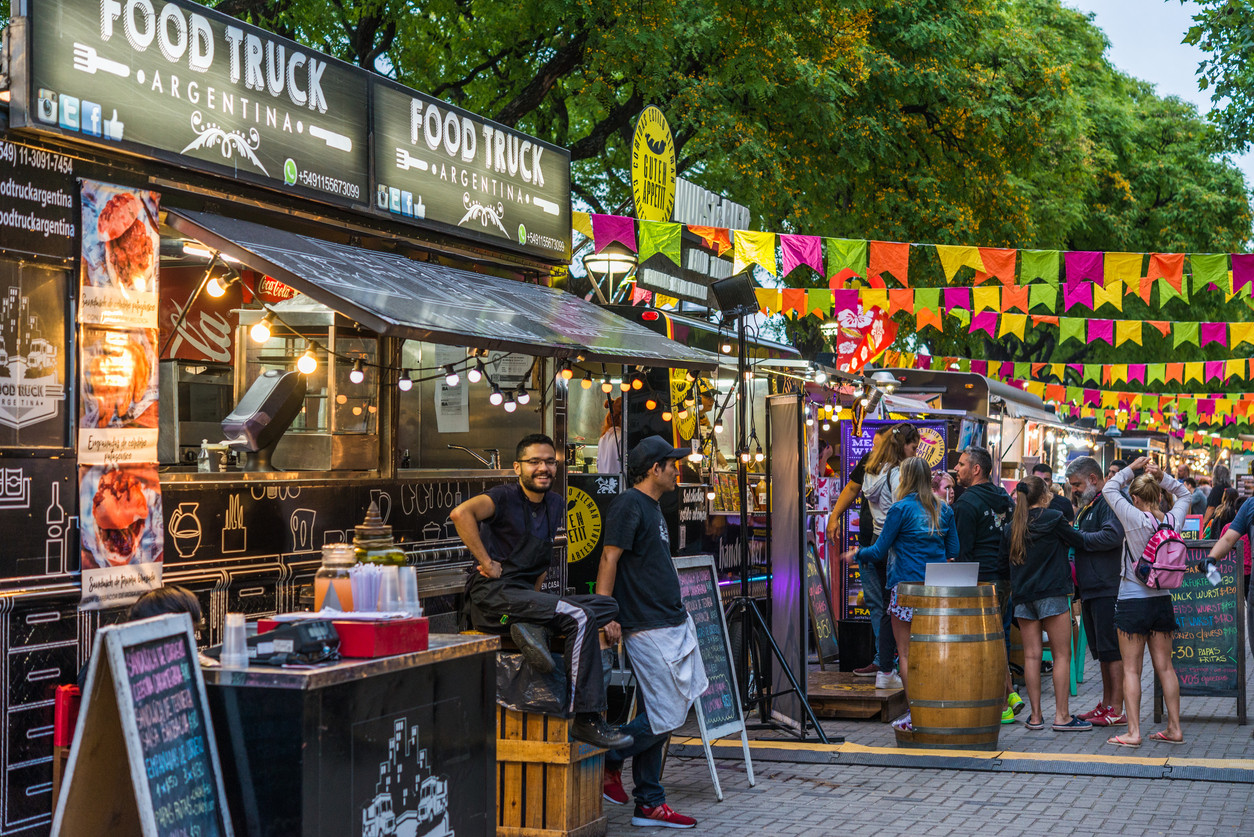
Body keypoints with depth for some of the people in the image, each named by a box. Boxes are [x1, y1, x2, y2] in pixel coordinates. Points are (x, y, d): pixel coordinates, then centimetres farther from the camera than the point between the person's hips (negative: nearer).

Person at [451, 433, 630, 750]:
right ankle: (586, 720, -23)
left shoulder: (555, 506, 17)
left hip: (526, 596, 8)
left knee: (607, 606, -4)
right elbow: (461, 513, -25)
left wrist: (537, 593, 14)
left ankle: (533, 629, -19)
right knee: (580, 617, -24)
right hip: (492, 597, -8)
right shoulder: (505, 497, -6)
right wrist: (487, 562, -21)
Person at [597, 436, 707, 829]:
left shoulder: (651, 507, 18)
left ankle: (649, 804, 14)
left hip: (673, 625, 10)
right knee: (665, 717, -9)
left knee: (659, 715, 10)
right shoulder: (628, 505, -11)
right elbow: (609, 559, -18)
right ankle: (607, 761, 7)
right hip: (649, 630, -10)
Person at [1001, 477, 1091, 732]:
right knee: (1062, 655, 1)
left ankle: (1035, 715, 8)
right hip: (1052, 593, -5)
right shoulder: (1053, 518, -7)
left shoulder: (1012, 526, 6)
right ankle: (1062, 716, 0)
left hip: (1022, 595, 5)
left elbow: (1006, 558, 12)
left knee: (1031, 655, 6)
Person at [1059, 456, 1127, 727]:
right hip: (1090, 590, 10)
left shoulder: (1110, 502, -9)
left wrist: (1075, 537, -15)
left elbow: (1111, 537, -23)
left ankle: (1117, 711, -5)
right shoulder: (1087, 506, 22)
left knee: (1112, 649, -7)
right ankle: (1106, 704, 22)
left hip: (1108, 590, -10)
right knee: (1101, 650, 14)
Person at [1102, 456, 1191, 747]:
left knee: (1131, 669, -1)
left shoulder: (1136, 519, -16)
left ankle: (1133, 732, -3)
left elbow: (1109, 489, -5)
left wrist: (1131, 468, 2)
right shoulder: (1172, 519, -2)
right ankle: (1174, 728, 15)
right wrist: (1162, 477, 5)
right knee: (1165, 667, 12)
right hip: (1162, 600, 5)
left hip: (1132, 601, -5)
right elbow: (1184, 494, 19)